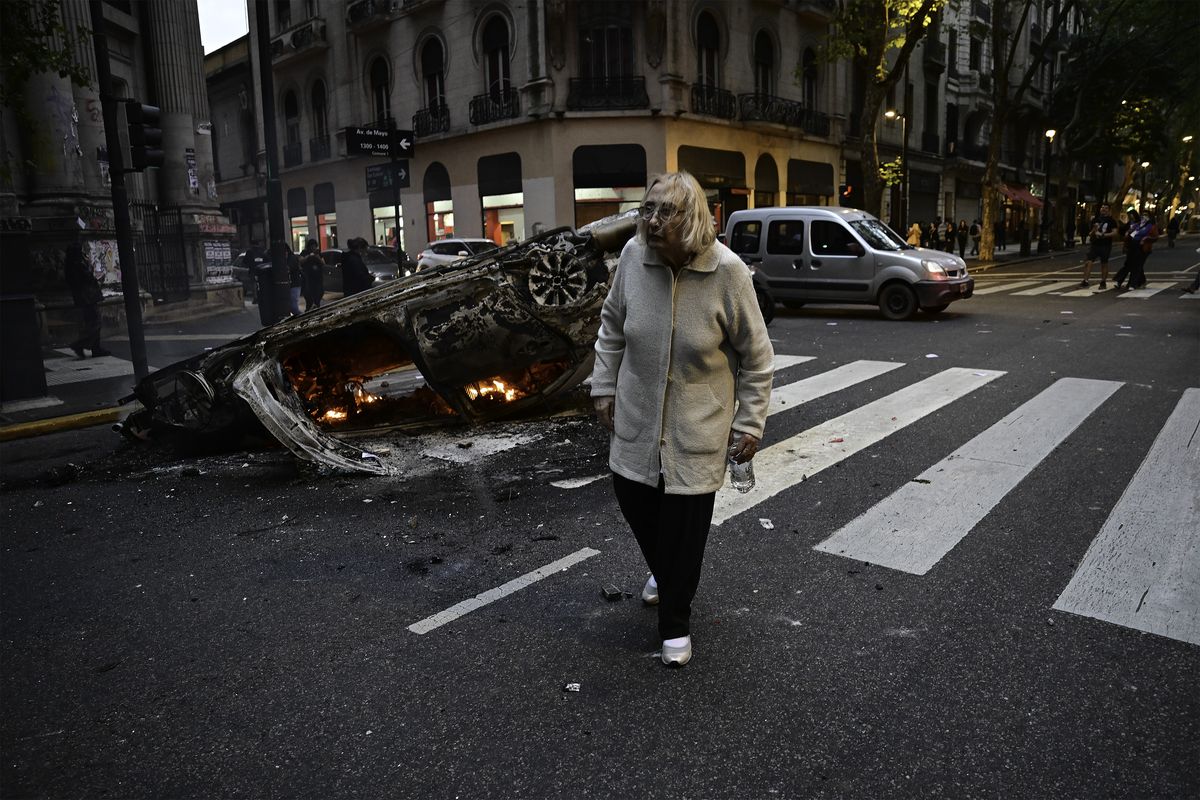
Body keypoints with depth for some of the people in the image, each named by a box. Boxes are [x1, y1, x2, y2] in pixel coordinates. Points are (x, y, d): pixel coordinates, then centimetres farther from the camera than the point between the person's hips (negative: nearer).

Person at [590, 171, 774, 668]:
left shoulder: (727, 272, -18)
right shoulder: (633, 256, -9)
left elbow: (757, 357, -8)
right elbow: (611, 326, 8)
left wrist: (749, 423, -7)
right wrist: (605, 387, 7)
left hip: (696, 428, -4)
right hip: (636, 418, 4)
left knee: (684, 525, 2)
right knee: (635, 503, 16)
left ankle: (675, 624, 26)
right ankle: (663, 573, 50)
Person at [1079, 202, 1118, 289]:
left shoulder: (1111, 220, 0)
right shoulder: (1095, 219, 12)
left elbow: (1115, 233, -9)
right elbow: (1090, 233, 18)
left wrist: (1103, 235, -18)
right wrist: (1093, 231, -4)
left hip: (1106, 245, -3)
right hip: (1095, 244, 3)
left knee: (1104, 264, 5)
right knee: (1088, 262, -10)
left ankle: (1103, 282, 15)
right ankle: (1085, 281, -12)